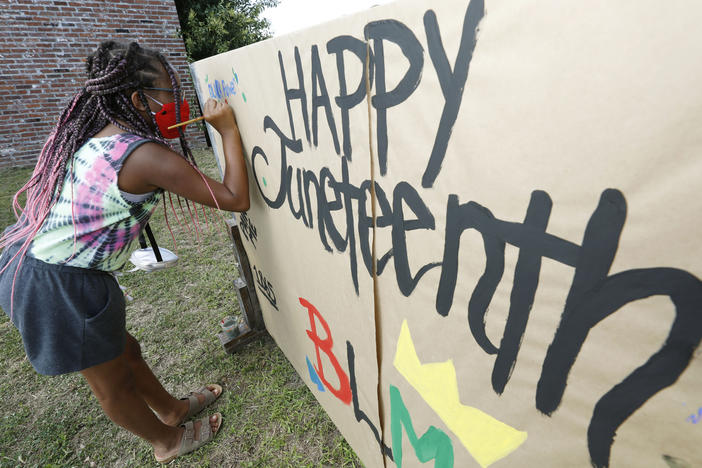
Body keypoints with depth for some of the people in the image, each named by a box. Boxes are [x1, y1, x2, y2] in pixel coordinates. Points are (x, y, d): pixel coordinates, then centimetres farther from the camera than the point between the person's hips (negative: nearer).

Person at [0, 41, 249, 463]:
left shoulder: (87, 134, 3)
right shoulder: (148, 156, -22)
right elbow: (236, 199, -21)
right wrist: (229, 131, -11)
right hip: (62, 285, -8)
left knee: (123, 350, 24)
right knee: (113, 380, 15)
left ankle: (172, 409, 49)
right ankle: (168, 441, 43)